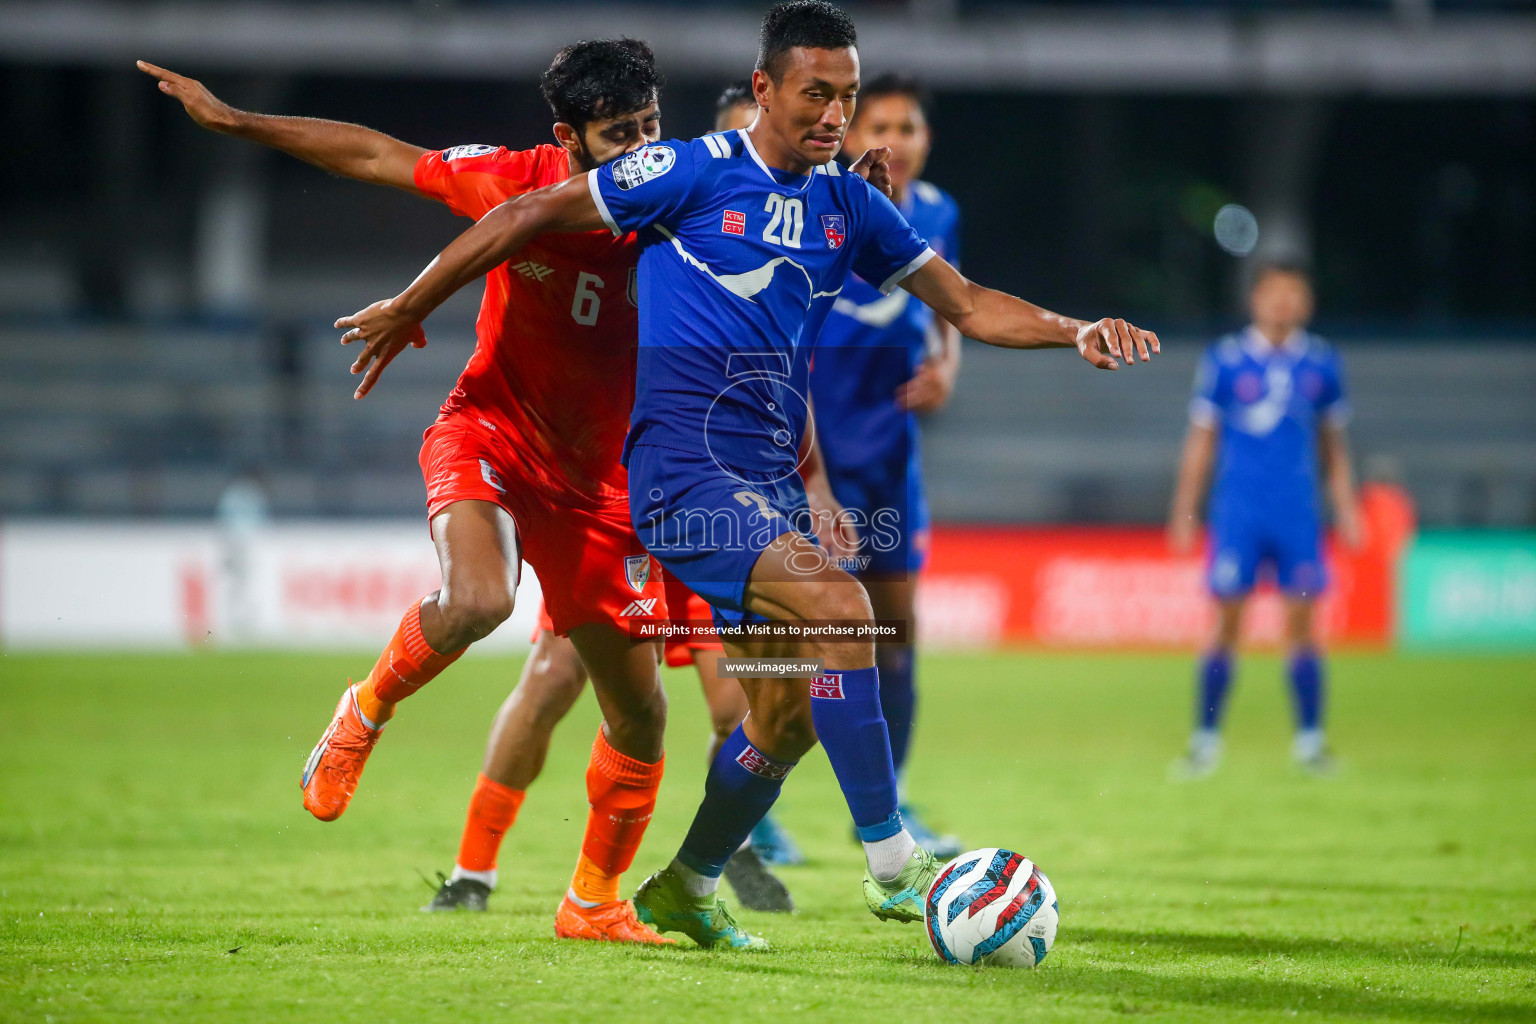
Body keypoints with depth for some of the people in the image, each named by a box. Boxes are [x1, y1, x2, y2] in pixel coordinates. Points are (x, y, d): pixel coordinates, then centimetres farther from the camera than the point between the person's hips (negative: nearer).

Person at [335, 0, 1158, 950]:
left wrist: (1075, 331, -5)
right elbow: (528, 217, -1)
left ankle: (687, 889, 28)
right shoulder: (692, 173, -7)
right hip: (687, 472, -7)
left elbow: (966, 303, 12)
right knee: (838, 606, -27)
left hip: (772, 482, 7)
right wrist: (410, 308, 3)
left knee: (792, 715, 7)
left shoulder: (849, 205, 10)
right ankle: (891, 862, -23)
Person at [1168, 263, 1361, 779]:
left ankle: (1310, 741, 6)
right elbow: (1201, 440, 6)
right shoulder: (1224, 360, 1)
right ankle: (1205, 741, 4)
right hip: (1237, 513, -2)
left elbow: (1333, 444, 17)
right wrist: (1184, 512, 4)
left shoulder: (1321, 363, 7)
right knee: (1227, 622, -4)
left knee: (1302, 621, -1)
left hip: (1298, 516, 2)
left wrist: (1346, 509, 14)